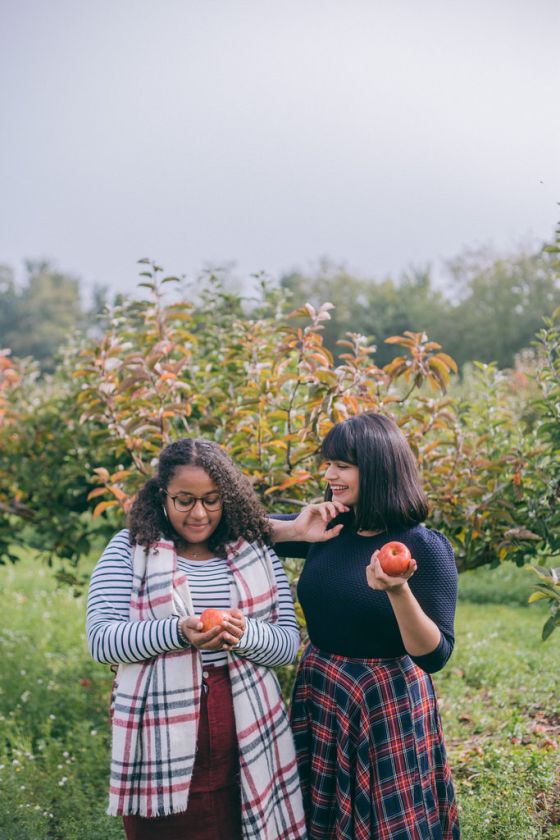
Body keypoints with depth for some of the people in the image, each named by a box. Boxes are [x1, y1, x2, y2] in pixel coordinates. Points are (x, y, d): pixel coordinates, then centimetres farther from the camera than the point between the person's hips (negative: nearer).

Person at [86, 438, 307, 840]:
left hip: (248, 740, 2)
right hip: (164, 743, -2)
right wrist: (177, 631, -24)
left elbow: (289, 642, 5)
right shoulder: (130, 550, 0)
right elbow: (101, 639, -8)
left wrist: (244, 634, -18)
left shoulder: (255, 551, 7)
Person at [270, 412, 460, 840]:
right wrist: (296, 531, -9)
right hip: (318, 694, 6)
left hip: (387, 704, -5)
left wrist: (399, 591, -34)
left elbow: (434, 655, -18)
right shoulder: (330, 529, 0)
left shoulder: (425, 547, -15)